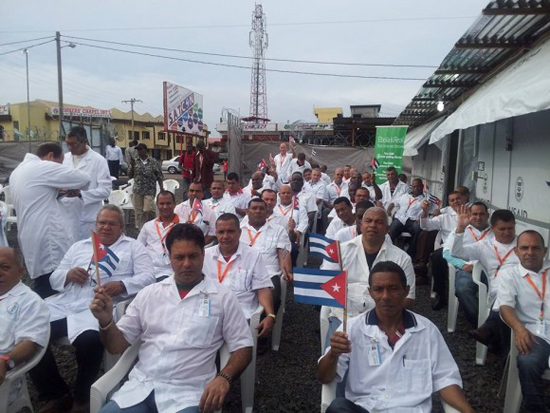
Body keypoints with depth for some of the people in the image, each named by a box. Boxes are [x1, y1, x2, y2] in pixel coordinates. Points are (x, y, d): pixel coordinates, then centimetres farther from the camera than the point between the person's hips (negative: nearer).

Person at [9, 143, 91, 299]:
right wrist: (76, 188, 13)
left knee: (43, 290, 15)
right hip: (47, 240, -9)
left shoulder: (17, 171, 18)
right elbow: (84, 178, -8)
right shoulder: (45, 167, -10)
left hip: (31, 238, 10)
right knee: (53, 295, -6)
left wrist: (55, 192, 16)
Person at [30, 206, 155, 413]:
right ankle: (54, 393, 4)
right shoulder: (79, 246, 26)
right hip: (63, 303, 5)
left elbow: (148, 277, 1)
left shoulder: (134, 246, 13)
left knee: (89, 341, -34)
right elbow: (54, 279, 24)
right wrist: (68, 274, -1)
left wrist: (122, 285, -17)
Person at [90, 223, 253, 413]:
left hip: (188, 392, -3)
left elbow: (243, 347, 2)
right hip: (141, 386, 3)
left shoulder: (223, 297, 1)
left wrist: (224, 377, -17)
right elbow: (117, 346, 11)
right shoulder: (149, 293, 10)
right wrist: (106, 320, -9)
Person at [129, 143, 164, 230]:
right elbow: (130, 176, 8)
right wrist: (132, 166, -8)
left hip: (149, 191, -3)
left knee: (149, 210, -11)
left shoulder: (153, 162, -2)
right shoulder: (135, 161, 6)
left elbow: (159, 177, 0)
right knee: (139, 212, 6)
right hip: (137, 191, 3)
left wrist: (162, 190, -5)